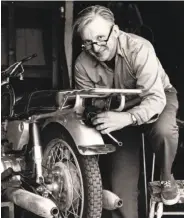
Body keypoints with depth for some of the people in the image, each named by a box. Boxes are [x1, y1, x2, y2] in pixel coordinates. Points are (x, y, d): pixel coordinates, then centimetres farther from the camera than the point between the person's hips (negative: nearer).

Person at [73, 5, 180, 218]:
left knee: (163, 129, -38)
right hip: (118, 106, 4)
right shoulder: (82, 64, -21)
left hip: (158, 96, -3)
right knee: (122, 176, -2)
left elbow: (155, 98, -41)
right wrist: (93, 116, -37)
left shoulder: (139, 48, -35)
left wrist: (127, 118, -58)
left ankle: (166, 178, -8)